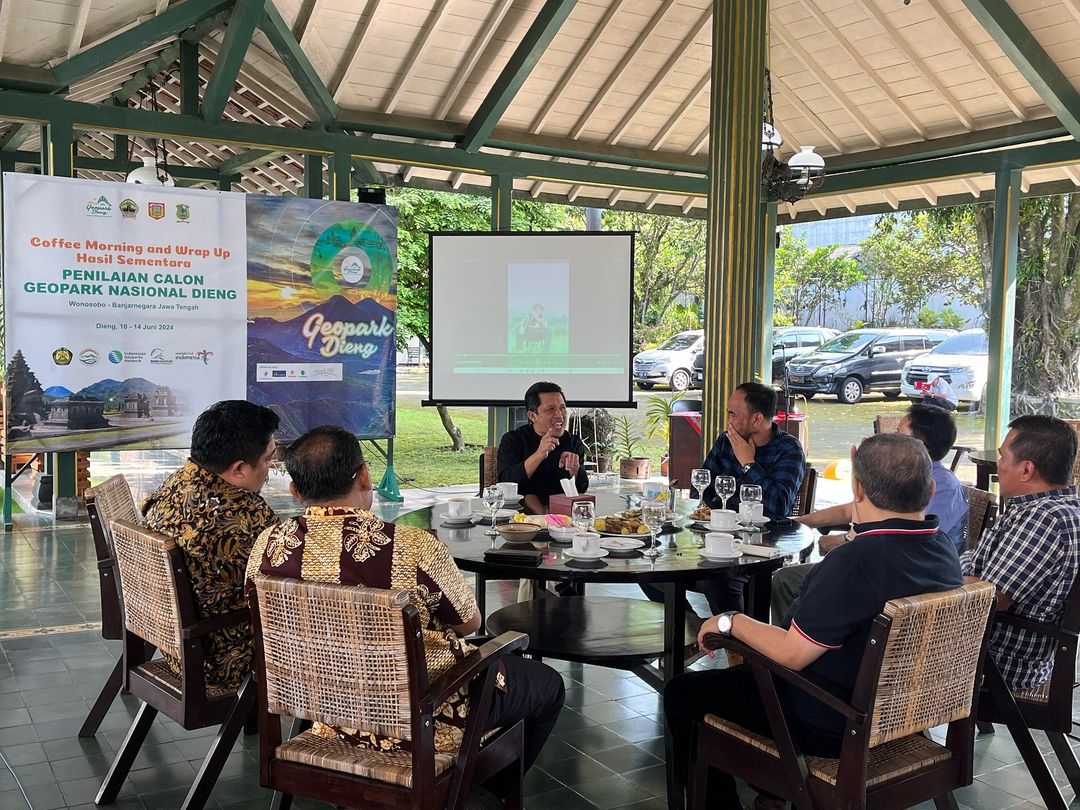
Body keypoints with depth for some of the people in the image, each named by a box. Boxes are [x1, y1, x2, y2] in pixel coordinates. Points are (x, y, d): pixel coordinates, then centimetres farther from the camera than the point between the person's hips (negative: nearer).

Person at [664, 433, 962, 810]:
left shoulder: (855, 561, -33)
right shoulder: (945, 550, -7)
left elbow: (791, 654, -27)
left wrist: (730, 622, -11)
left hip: (830, 726, -8)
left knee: (682, 693, 5)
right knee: (746, 669, 30)